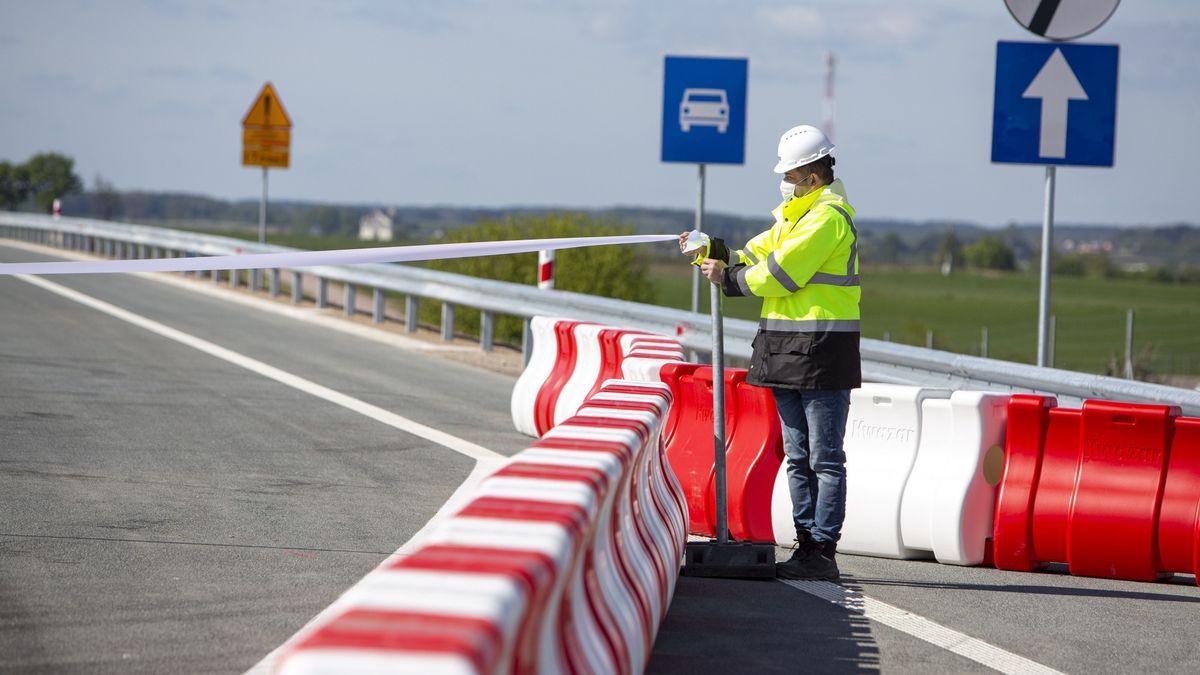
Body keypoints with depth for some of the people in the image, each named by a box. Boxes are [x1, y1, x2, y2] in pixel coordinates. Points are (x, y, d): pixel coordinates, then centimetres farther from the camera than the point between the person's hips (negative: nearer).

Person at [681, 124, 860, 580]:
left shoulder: (828, 217, -13)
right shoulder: (796, 216, 20)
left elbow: (780, 274, -17)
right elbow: (756, 256, 17)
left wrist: (728, 278, -6)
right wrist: (716, 253, 1)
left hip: (823, 353, -10)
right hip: (788, 353, 10)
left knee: (824, 458, -6)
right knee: (799, 458, 11)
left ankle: (823, 552, -5)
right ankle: (806, 544, 15)